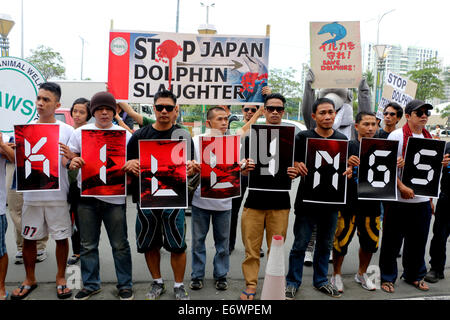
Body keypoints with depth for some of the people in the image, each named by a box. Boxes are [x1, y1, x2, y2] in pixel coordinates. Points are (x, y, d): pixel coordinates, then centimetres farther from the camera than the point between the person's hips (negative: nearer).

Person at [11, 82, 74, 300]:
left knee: (62, 237, 7)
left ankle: (60, 278, 27)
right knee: (28, 238, 11)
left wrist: (69, 159, -23)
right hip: (32, 194, 2)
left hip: (58, 195, -2)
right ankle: (30, 279, 31)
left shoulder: (66, 130, 0)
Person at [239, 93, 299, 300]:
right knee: (251, 248, 2)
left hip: (280, 202, 1)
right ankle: (250, 286, 17)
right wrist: (246, 168, -16)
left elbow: (295, 170, 11)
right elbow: (244, 172, 7)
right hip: (255, 200, 0)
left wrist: (294, 173, -12)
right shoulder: (252, 137, 6)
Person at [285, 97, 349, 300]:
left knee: (325, 244, 16)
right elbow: (293, 163, -1)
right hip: (307, 199, -3)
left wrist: (347, 172, -8)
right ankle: (293, 282, 20)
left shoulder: (342, 140, 7)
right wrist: (298, 167, -23)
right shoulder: (303, 137, -4)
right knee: (300, 244, 3)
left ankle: (320, 280, 34)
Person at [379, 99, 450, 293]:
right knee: (392, 241, 5)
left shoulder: (430, 138, 12)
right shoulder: (397, 136, -7)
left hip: (423, 199, 6)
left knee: (418, 240, 16)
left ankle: (414, 275, 34)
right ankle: (387, 277, 20)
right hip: (399, 198, -5)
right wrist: (402, 187, -21)